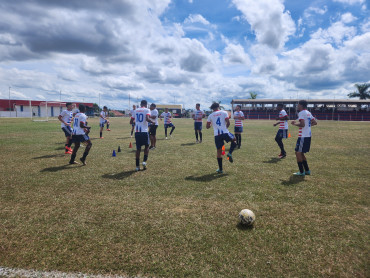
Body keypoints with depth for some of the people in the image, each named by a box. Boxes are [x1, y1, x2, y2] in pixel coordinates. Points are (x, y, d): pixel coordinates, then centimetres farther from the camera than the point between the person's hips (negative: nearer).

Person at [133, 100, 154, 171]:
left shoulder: (136, 110, 13)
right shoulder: (147, 110, -1)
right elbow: (147, 119, -20)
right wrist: (152, 122, -1)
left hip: (137, 131, 4)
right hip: (144, 131, -4)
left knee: (138, 148, 9)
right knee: (146, 146, 17)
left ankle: (137, 166, 11)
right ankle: (144, 161, 4)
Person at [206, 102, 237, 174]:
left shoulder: (210, 115, 10)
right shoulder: (224, 113, 5)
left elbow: (207, 126, 11)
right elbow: (228, 123, -5)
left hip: (217, 135, 2)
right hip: (225, 133, -2)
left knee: (219, 152, 10)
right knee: (234, 140, 27)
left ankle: (220, 169, 15)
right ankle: (230, 153, 4)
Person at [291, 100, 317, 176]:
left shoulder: (301, 113, -12)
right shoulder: (308, 113, 16)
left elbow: (302, 124, -22)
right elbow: (315, 122, 18)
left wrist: (295, 123, -7)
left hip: (303, 136, -9)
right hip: (308, 136, 9)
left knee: (298, 153, -3)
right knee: (301, 153, 17)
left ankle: (301, 172, 1)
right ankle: (307, 170, 22)